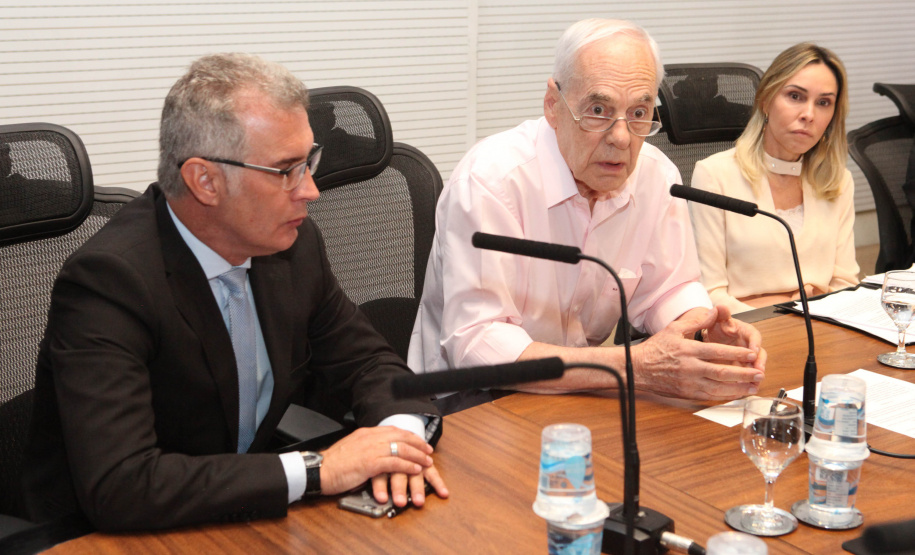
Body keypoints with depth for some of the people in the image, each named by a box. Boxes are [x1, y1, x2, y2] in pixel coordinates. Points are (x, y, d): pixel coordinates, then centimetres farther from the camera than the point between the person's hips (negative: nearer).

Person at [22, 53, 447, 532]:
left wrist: (399, 430, -15)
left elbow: (365, 362, 7)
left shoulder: (294, 243, -6)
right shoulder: (107, 281, -23)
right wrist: (316, 470, -29)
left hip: (243, 517, 6)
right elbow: (116, 487, -31)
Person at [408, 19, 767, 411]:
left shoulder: (658, 176, -4)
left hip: (582, 391, 6)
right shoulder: (490, 178, -23)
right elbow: (475, 345, -29)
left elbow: (665, 290, 10)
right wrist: (634, 367, -34)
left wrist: (706, 332, -15)